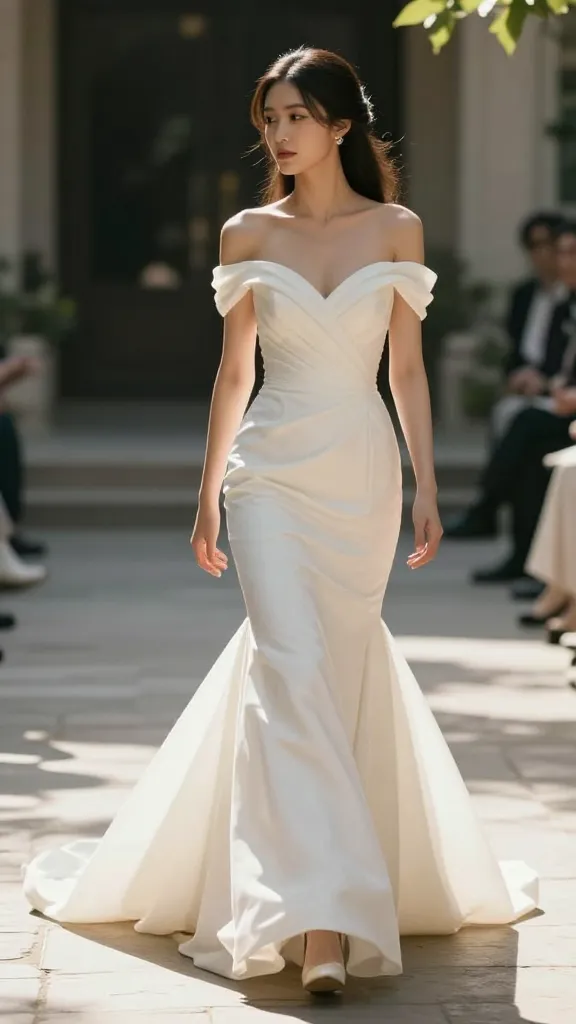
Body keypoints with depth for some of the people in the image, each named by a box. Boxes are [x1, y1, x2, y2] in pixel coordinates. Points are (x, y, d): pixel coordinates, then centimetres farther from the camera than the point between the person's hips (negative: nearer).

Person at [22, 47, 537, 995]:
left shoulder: (396, 229, 4)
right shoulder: (249, 233, 4)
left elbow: (408, 368, 7)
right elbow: (233, 371, 10)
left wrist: (427, 486, 2)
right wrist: (209, 495, 10)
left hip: (365, 470, 1)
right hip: (276, 471, -1)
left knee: (341, 665, 7)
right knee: (290, 668, -15)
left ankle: (328, 900, 24)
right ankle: (318, 921, -21)